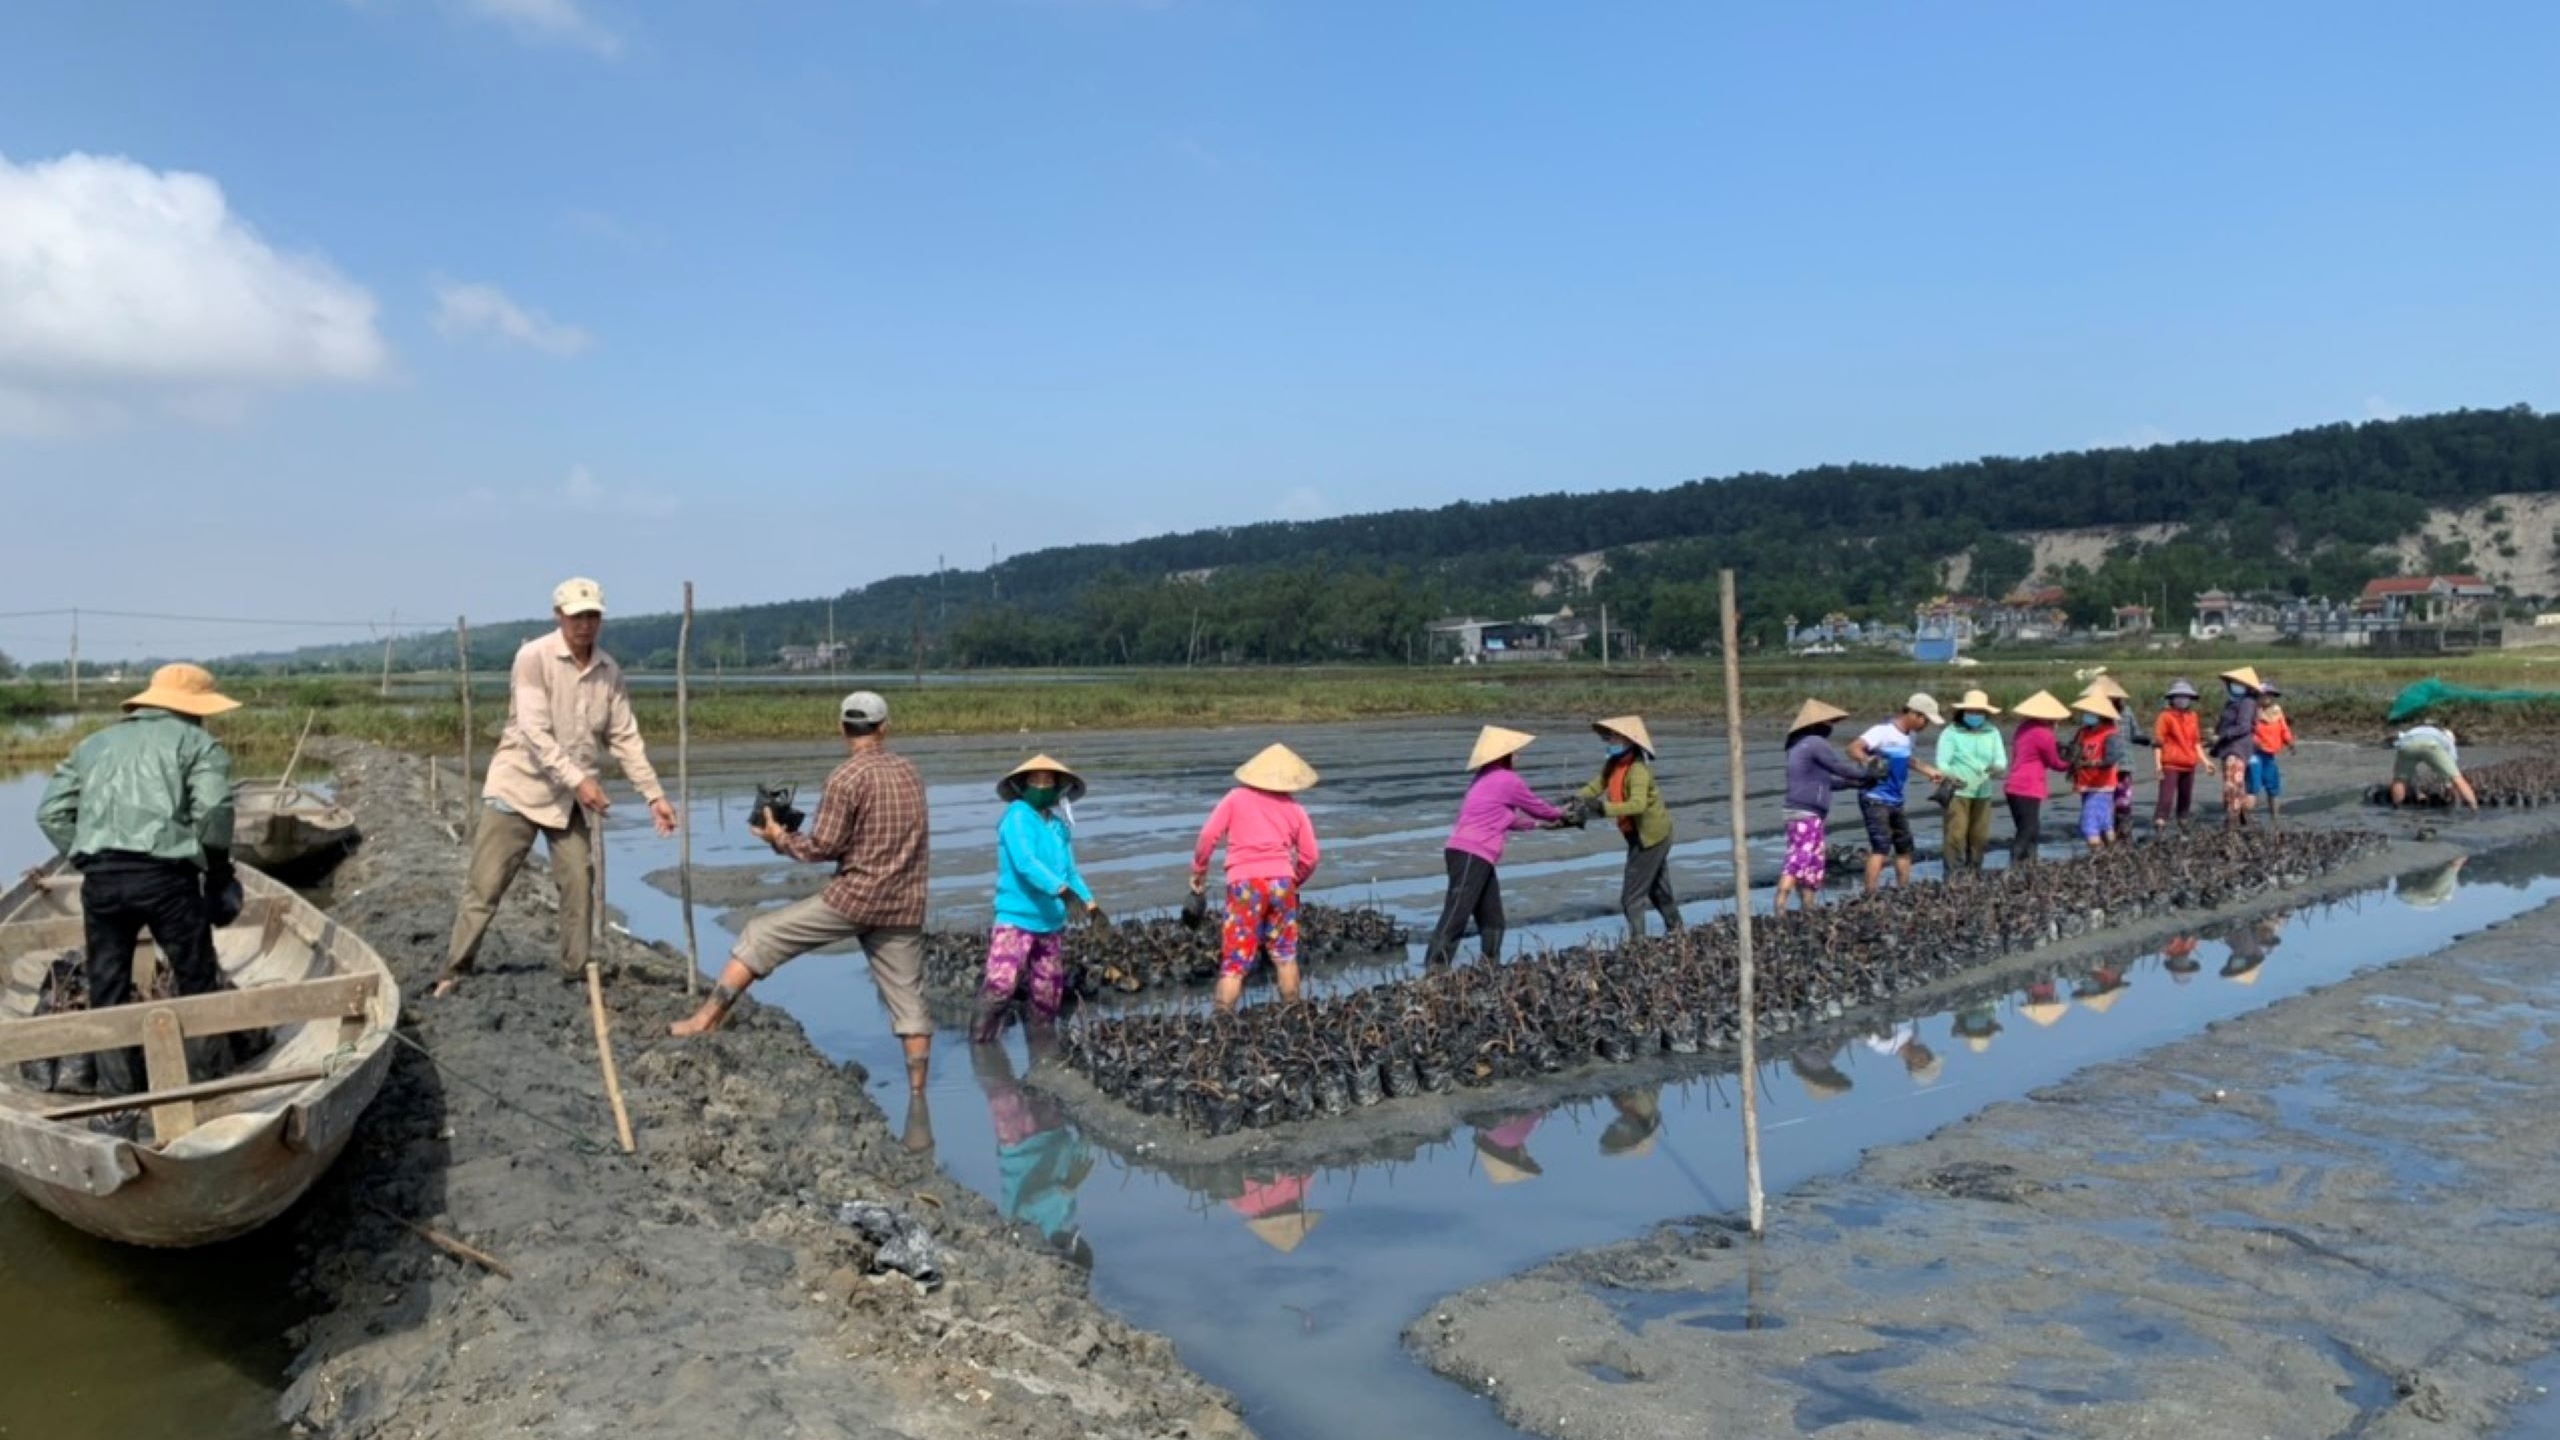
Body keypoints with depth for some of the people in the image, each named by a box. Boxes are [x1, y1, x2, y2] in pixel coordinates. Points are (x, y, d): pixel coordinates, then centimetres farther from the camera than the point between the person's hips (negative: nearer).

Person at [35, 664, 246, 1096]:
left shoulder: (93, 744, 23)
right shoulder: (196, 742, 6)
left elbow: (51, 812, 15)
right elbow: (212, 808, -9)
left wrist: (89, 862, 16)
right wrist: (218, 870, 1)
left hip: (100, 878, 5)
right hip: (166, 876, -4)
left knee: (107, 990, 13)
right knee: (196, 981, 10)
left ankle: (117, 1093, 17)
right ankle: (198, 1084, 15)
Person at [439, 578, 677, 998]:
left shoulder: (609, 671, 3)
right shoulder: (533, 657, -14)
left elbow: (626, 739, 6)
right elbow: (534, 732, -21)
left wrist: (654, 795, 0)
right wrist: (578, 779, -29)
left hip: (572, 796, 5)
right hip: (518, 786, -5)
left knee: (579, 886, 3)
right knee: (484, 885, 0)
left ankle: (578, 972, 14)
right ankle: (454, 971, 11)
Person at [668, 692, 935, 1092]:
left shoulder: (846, 778, -10)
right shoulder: (909, 773, 9)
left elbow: (821, 848, -9)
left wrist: (780, 838, 6)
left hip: (853, 897, -5)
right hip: (904, 907, 5)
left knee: (759, 937, 7)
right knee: (908, 1002, 10)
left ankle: (706, 1019, 7)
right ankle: (918, 1093, 12)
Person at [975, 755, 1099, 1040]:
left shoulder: (1060, 826, 10)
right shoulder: (1017, 817, -10)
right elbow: (1025, 863, -24)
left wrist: (1090, 903, 8)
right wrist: (1063, 892, -34)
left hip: (1051, 922, 7)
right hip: (1016, 918, -7)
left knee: (1049, 995, 15)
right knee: (1001, 984, -20)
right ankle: (983, 1038, -2)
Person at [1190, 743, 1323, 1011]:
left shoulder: (1236, 798, 8)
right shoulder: (1295, 809, 13)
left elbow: (1209, 835, 0)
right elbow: (1310, 857, 11)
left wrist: (1198, 870, 12)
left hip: (1244, 882, -2)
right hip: (1280, 880, 2)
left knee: (1235, 960, 0)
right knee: (1285, 955, 17)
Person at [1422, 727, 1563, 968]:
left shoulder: (1484, 780, 21)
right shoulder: (1508, 780, -5)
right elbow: (1536, 807, 11)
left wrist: (1537, 824, 43)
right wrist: (1559, 815, 31)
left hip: (1472, 856, 9)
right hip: (1471, 857, -9)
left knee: (1492, 921, 11)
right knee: (1454, 918, -13)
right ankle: (1432, 972, -17)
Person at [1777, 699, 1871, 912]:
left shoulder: (1798, 746, 17)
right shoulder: (1816, 743, -11)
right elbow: (1841, 768, -5)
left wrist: (1854, 783, 26)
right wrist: (1868, 774, 10)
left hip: (1797, 813, 10)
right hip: (1807, 815, -10)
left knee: (1814, 865, 16)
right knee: (1799, 864, -13)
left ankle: (1808, 910, 19)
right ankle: (1780, 909, -20)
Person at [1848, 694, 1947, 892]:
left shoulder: (1908, 735, 11)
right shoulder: (1883, 731, -16)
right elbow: (1853, 748, -27)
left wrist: (1928, 770, 27)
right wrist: (1868, 762, -45)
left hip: (1895, 801, 9)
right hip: (1876, 800, -9)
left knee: (1904, 847, 15)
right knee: (1881, 847, -18)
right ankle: (1870, 896, -19)